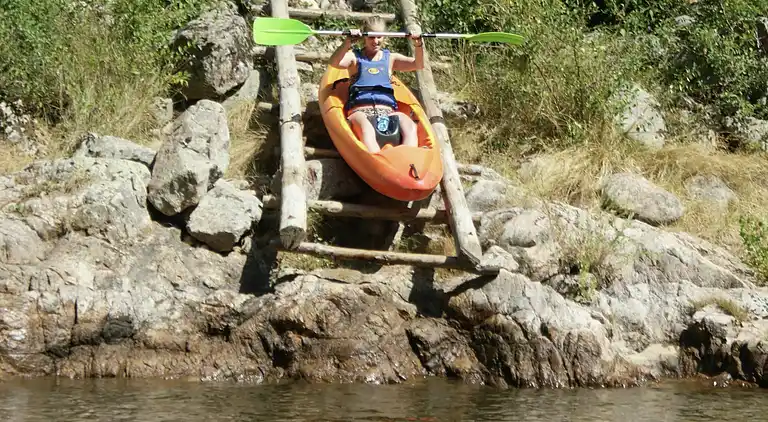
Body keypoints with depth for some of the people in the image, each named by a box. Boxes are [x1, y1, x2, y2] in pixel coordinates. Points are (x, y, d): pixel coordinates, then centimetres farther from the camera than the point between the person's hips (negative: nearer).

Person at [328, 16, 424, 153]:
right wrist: (348, 43, -24)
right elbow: (334, 62, -6)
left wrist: (419, 46, -11)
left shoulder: (390, 58, 24)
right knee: (366, 129, -41)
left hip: (387, 111, 3)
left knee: (410, 127, -31)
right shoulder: (355, 57, 16)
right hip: (360, 111, -3)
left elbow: (418, 65, 10)